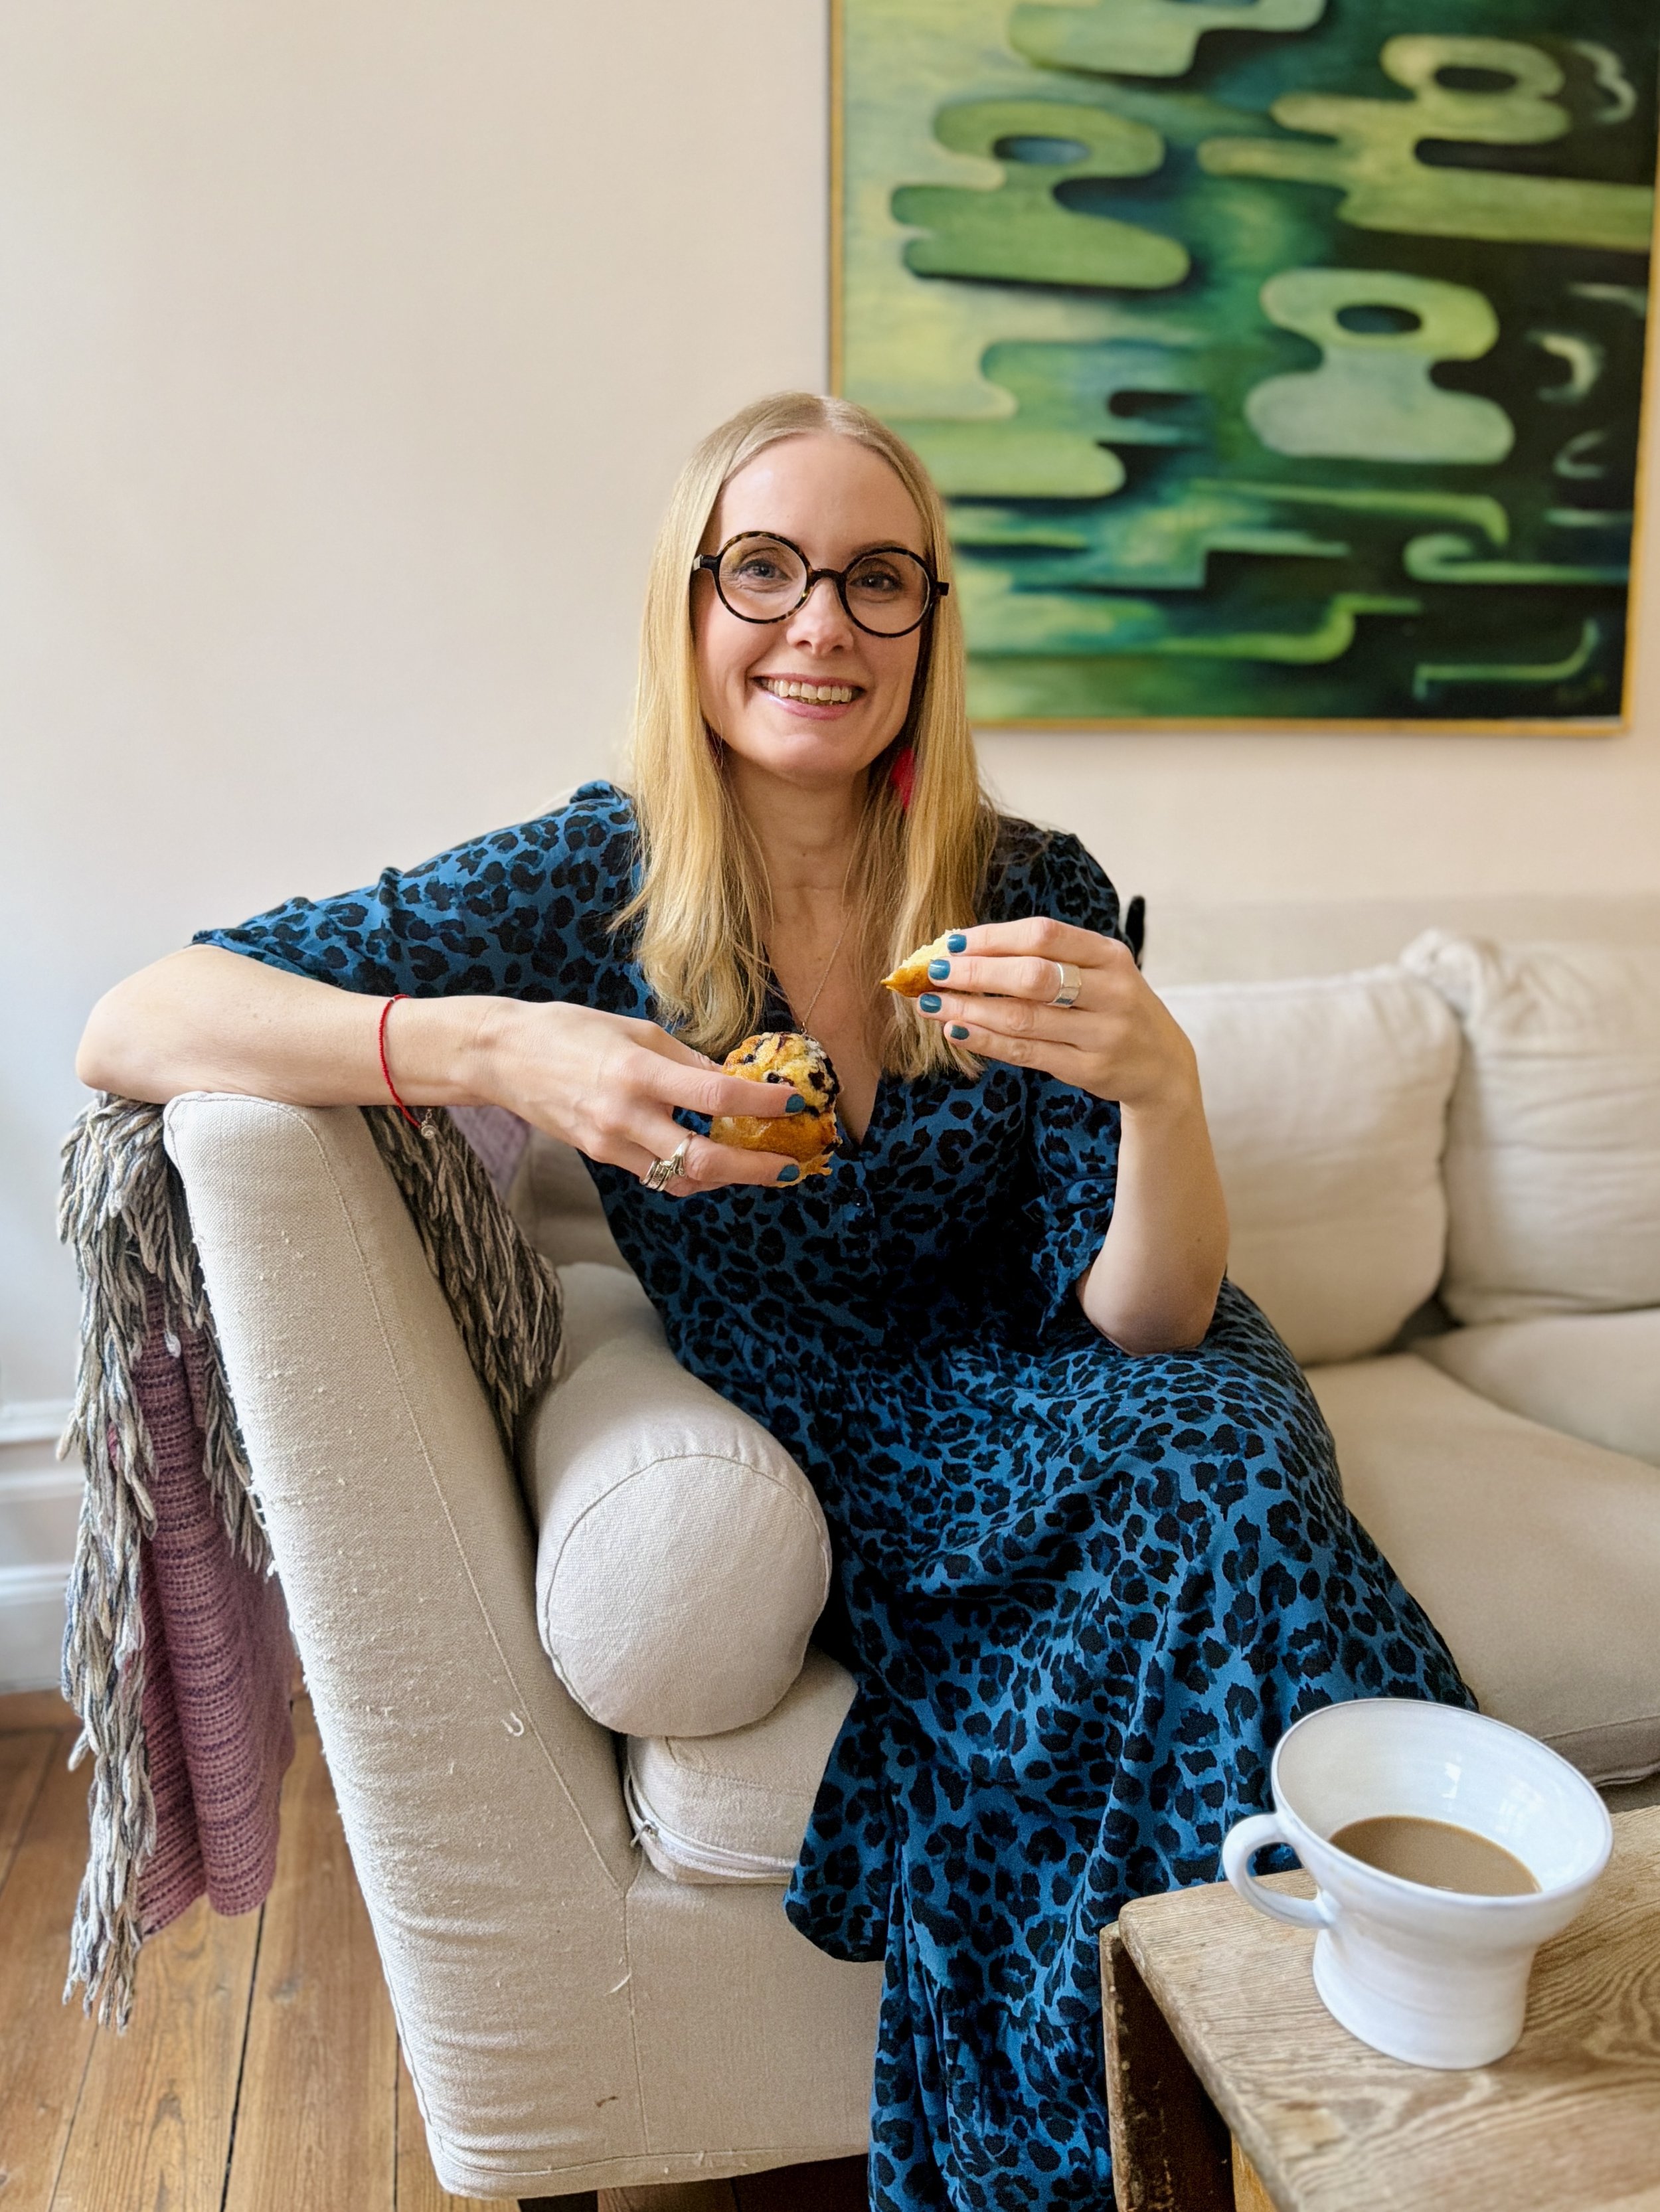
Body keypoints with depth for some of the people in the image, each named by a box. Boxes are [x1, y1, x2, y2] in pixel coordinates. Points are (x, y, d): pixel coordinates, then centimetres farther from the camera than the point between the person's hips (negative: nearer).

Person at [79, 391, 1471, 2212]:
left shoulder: (1034, 891, -8)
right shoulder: (596, 884, -12)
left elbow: (1143, 1327, -11)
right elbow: (128, 1028, -17)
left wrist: (1160, 1086, -32)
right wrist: (498, 1051, -33)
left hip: (1038, 1413, 3)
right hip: (814, 1449, -2)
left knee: (1217, 1457, -28)